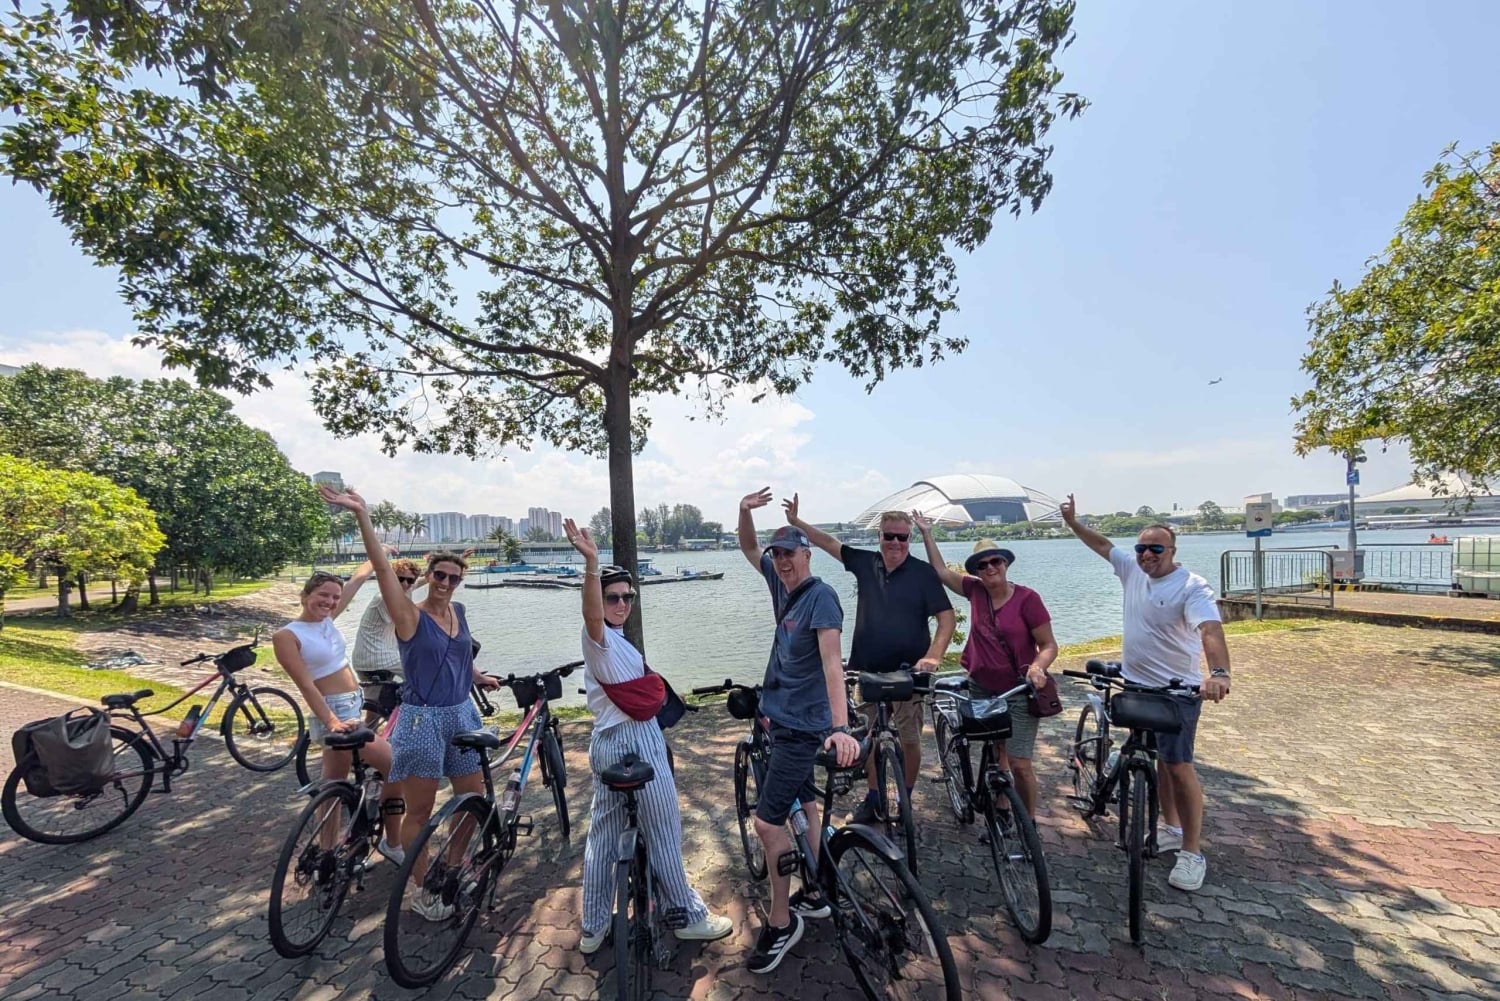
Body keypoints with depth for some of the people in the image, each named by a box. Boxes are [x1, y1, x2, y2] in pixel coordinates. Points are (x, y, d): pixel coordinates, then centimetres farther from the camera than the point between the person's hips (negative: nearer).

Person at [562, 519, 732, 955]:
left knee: (603, 833, 15)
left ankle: (593, 928, 27)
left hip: (606, 740, 10)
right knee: (663, 832, 5)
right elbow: (593, 613, -41)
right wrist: (591, 564, -54)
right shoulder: (600, 636, -17)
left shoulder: (611, 640, 13)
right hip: (636, 739, -10)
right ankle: (688, 917, 20)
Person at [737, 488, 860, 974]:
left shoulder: (820, 596, -21)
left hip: (803, 725, -8)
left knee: (768, 820, -6)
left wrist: (840, 726, -39)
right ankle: (813, 895, 36)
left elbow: (832, 662, -30)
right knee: (805, 805, 20)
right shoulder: (782, 585, 2)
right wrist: (745, 511, -6)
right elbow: (748, 549, 12)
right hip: (783, 716, 9)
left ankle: (780, 923, 11)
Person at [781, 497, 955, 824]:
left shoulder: (922, 573, -8)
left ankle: (907, 800, 29)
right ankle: (873, 797, 31)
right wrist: (796, 522, 8)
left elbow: (947, 616, -9)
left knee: (910, 740, 8)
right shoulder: (866, 563, 2)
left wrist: (934, 655, -21)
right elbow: (829, 543, 11)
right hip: (866, 670, 3)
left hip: (907, 672, -3)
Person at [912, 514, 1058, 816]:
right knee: (996, 758, 14)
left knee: (1020, 765, -2)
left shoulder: (1027, 598, -13)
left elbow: (1049, 645, -10)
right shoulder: (975, 591, -2)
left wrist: (1037, 667, -30)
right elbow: (941, 571, 4)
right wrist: (926, 532, 3)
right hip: (982, 689, 4)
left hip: (1018, 692, -4)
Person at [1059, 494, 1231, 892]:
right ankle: (1171, 829, 31)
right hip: (1137, 685, 7)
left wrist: (1219, 672, -47)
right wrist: (1072, 522, 12)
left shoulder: (1192, 587, -17)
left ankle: (1193, 852, 7)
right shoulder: (1133, 570, 3)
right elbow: (1103, 544, 16)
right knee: (1159, 761, 17)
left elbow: (1211, 629, -32)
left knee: (1178, 767, -5)